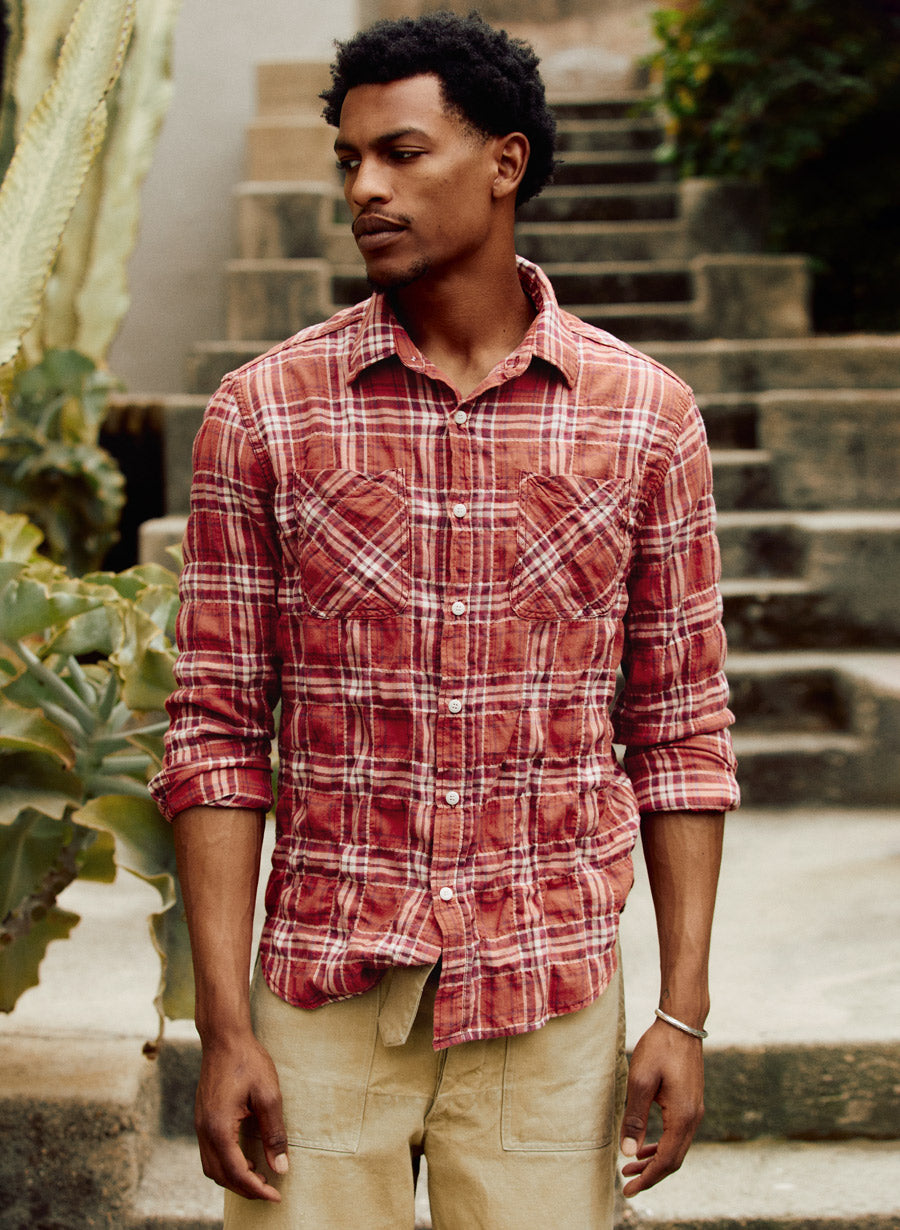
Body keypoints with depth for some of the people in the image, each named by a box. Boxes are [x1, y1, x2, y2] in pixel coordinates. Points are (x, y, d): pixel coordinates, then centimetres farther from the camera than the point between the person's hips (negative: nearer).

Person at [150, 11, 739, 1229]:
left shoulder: (645, 416, 0)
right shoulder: (264, 412, -1)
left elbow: (680, 731, 4)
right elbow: (218, 730, 0)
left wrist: (682, 1012, 0)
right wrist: (225, 1027, -5)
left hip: (549, 1008, 1)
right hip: (322, 1003, 0)